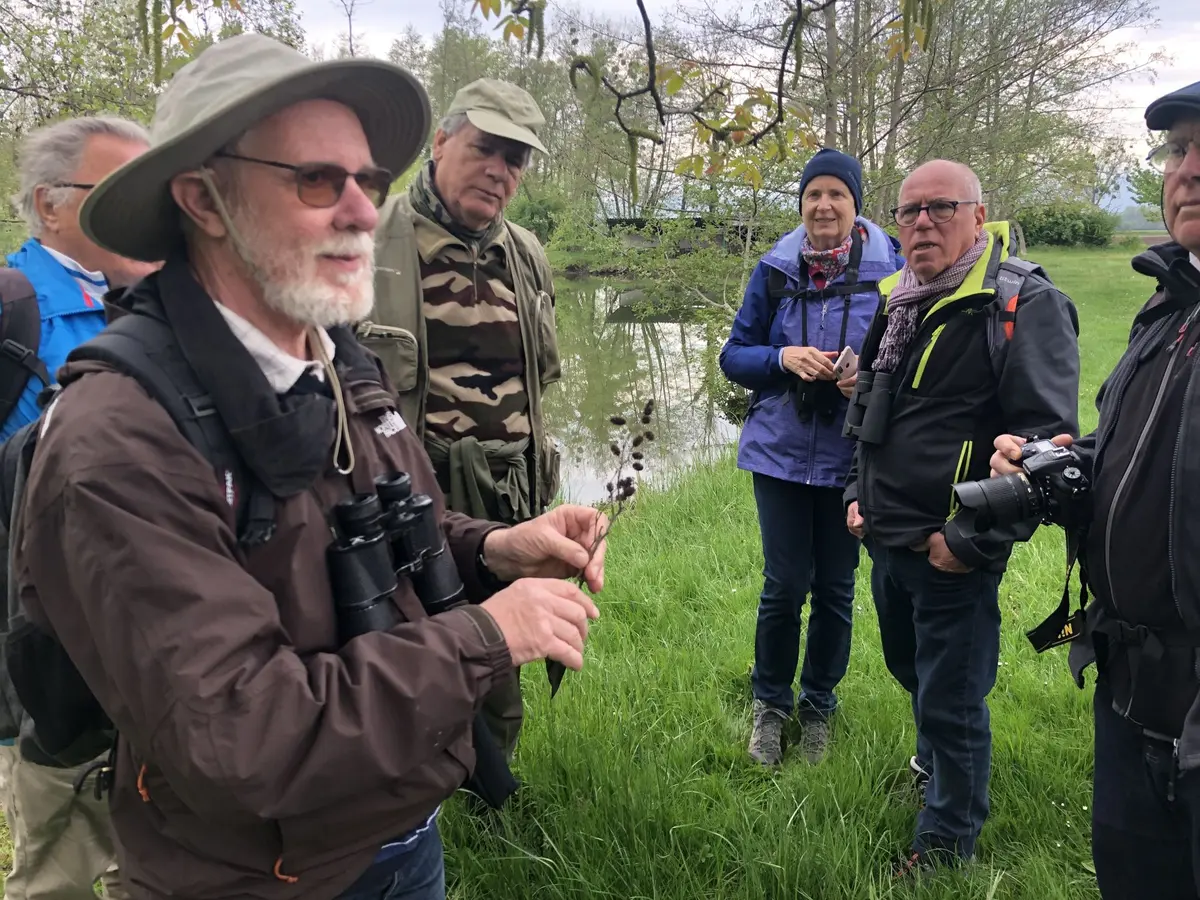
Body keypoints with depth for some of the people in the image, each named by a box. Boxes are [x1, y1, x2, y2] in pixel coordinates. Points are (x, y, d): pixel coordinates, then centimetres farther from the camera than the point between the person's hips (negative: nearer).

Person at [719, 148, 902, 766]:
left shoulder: (890, 271, -3)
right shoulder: (775, 271, 2)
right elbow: (733, 355, 5)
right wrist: (784, 358, -15)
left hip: (852, 458, 0)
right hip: (781, 452, 0)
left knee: (835, 588, 10)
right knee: (785, 585, 2)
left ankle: (818, 705, 32)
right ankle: (769, 703, 26)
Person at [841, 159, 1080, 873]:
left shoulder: (1024, 303, -16)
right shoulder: (900, 302, 9)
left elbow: (1046, 439, -22)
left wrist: (972, 541, -22)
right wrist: (858, 492, 13)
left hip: (954, 553, -8)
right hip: (887, 540, 8)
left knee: (951, 700, 6)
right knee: (911, 668, 26)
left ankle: (948, 841, 29)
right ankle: (938, 760, 54)